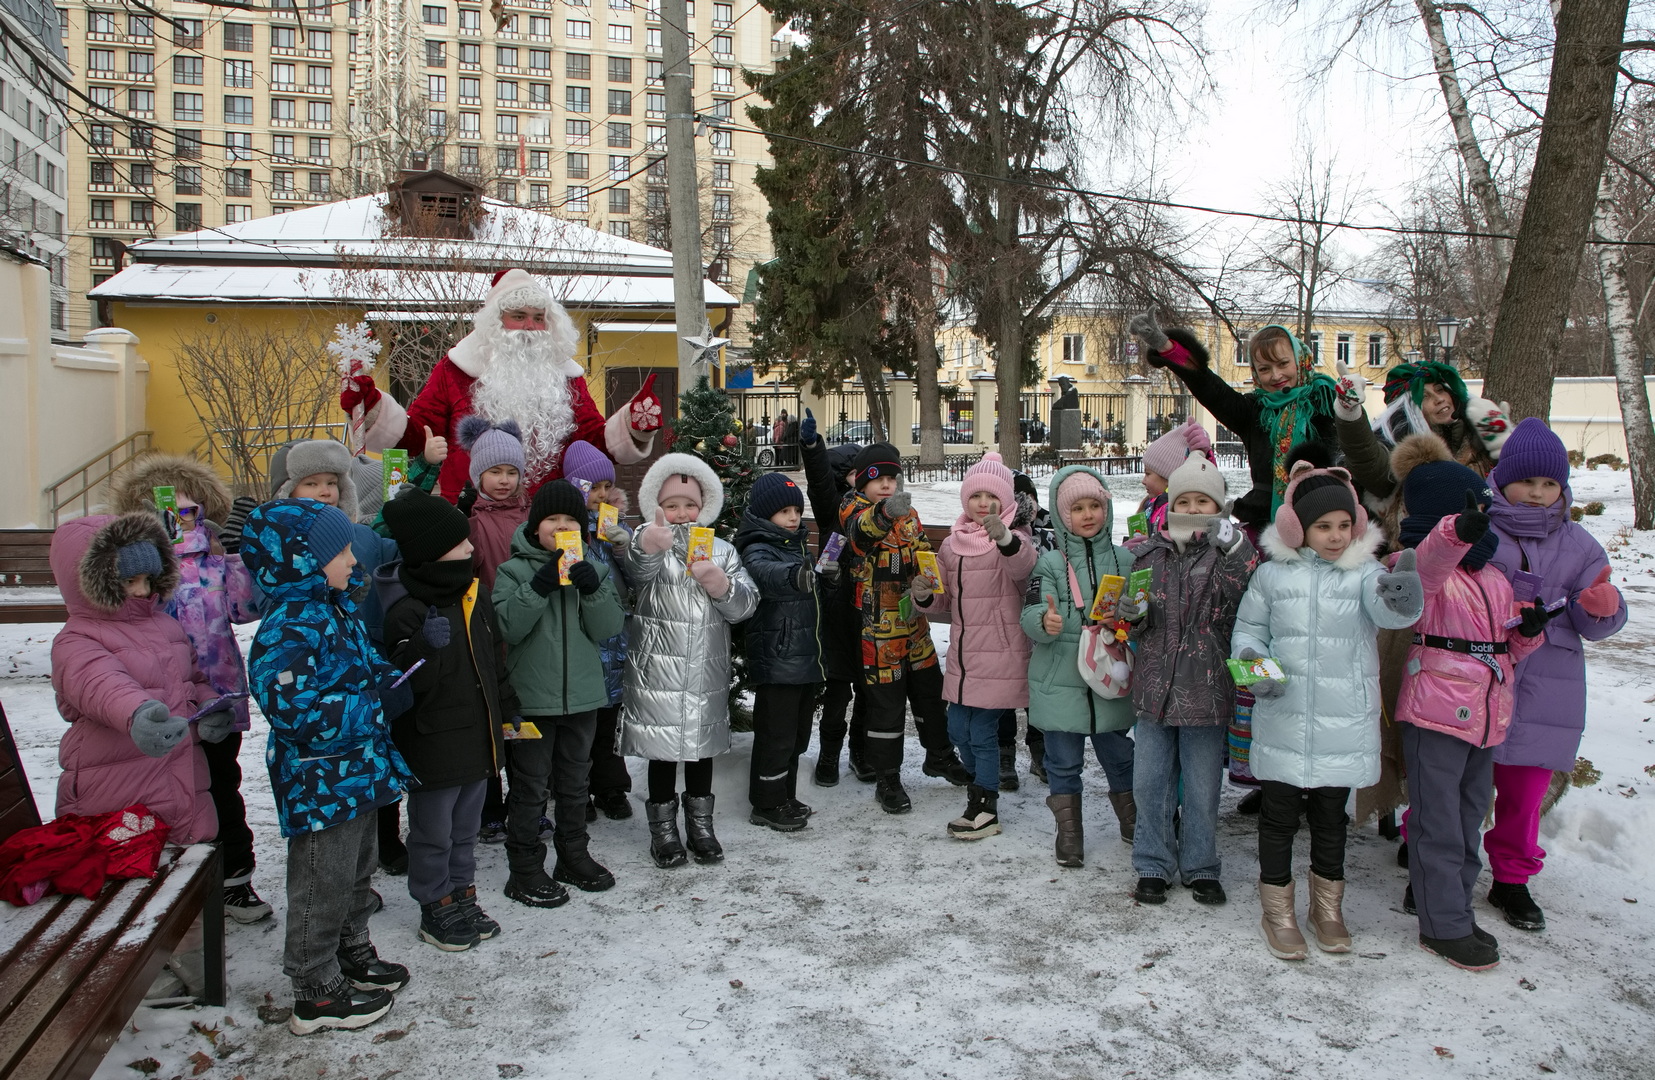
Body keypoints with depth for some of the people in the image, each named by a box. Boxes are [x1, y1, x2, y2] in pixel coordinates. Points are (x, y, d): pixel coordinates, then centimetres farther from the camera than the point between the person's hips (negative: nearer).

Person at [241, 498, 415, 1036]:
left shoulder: (336, 609, 7)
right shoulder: (290, 628, -24)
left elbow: (365, 663, 22)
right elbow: (296, 710, -32)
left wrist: (388, 680, -1)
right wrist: (378, 704, -26)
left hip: (357, 772, 10)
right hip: (322, 784, -10)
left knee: (356, 869, 25)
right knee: (323, 885, 4)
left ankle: (351, 953, 44)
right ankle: (317, 992, 20)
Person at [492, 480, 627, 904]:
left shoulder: (593, 569, 6)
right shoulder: (515, 571, -4)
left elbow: (608, 628, -2)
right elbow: (508, 627, -16)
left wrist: (592, 588, -18)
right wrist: (540, 585, -25)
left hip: (583, 694, 4)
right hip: (531, 696, -4)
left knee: (575, 782, 18)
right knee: (530, 786, 3)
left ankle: (574, 855, 32)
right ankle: (525, 869, 15)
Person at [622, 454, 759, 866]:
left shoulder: (722, 551, 6)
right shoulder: (647, 546, -6)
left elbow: (747, 603, 0)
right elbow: (638, 568, -31)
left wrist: (724, 588, -22)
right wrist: (648, 546, -56)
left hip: (708, 673, 3)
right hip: (658, 673, -3)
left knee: (703, 747, 15)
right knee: (662, 753, 6)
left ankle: (700, 824, 32)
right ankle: (664, 828, 23)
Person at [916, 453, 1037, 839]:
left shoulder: (1014, 540, -9)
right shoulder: (952, 545, 10)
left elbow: (1025, 565, -35)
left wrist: (1005, 539, -56)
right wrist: (925, 597, -5)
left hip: (1000, 657, -6)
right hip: (963, 655, 7)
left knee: (982, 731, -1)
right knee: (958, 729, 14)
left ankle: (984, 809, 16)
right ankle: (984, 786, 38)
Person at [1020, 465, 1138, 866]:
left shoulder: (1123, 558, 3)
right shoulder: (1050, 563, -2)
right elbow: (1030, 614, -11)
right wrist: (1046, 621, -34)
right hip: (1060, 680, -2)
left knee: (1118, 756, 14)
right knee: (1064, 761, 7)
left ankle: (1132, 823, 37)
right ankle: (1069, 835, 21)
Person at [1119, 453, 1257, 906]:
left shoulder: (1227, 551, -4)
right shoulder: (1150, 554, 6)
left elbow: (1246, 597, -24)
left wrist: (1236, 549, -38)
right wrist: (1132, 613, -9)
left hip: (1205, 690, -3)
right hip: (1154, 687, 3)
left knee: (1201, 789, 9)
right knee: (1149, 784, 10)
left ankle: (1200, 867, 28)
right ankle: (1154, 866, 26)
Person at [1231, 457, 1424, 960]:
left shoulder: (1364, 571, -4)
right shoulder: (1272, 573, -1)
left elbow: (1391, 610, -24)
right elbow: (1247, 629, 8)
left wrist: (1403, 594, -47)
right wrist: (1253, 663, -12)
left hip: (1344, 724, 0)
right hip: (1282, 719, 0)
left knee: (1331, 815, 15)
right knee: (1279, 814, 8)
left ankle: (1327, 906, 35)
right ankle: (1277, 911, 26)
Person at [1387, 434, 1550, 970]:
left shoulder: (1493, 574, 15)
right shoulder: (1422, 565, -11)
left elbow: (1506, 646, 22)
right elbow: (1429, 564, -39)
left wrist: (1528, 630, -1)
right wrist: (1456, 533, -60)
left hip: (1486, 714, 8)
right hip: (1436, 709, -8)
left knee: (1469, 817, 18)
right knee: (1439, 821, 0)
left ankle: (1438, 897, 34)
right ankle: (1445, 925, 10)